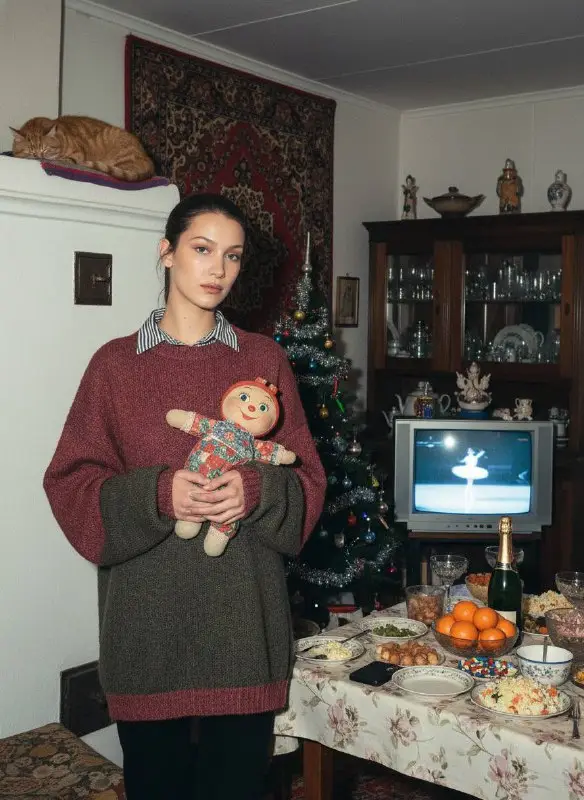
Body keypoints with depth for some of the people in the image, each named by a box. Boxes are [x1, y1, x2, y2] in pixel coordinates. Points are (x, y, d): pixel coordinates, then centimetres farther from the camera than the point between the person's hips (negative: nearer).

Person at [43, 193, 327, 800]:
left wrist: (257, 490, -15)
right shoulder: (116, 363, 3)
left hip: (244, 613, 1)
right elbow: (72, 484, 0)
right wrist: (157, 495, -16)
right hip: (147, 614, 0)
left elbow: (306, 479, 6)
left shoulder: (265, 359, 6)